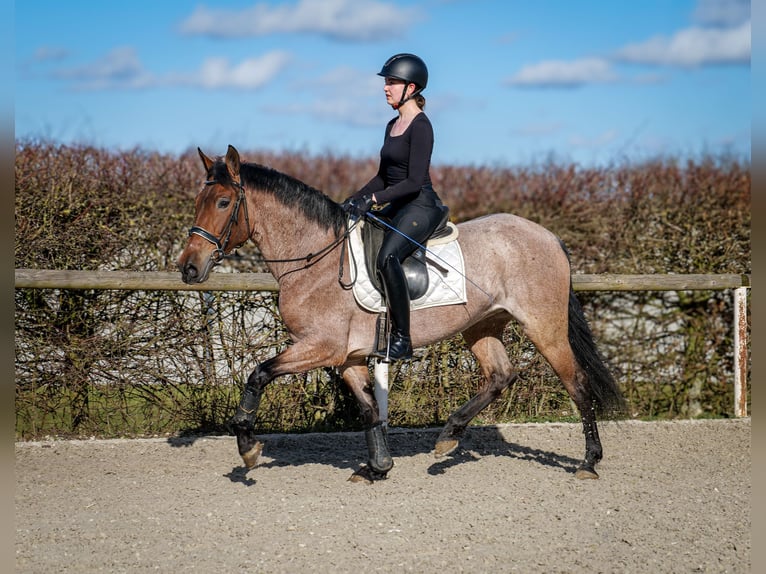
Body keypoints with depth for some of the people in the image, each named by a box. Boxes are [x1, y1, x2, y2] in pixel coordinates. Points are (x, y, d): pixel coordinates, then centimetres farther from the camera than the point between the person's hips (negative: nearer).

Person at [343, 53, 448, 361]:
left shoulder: (420, 126, -13)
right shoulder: (393, 125, 15)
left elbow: (414, 181, -20)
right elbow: (384, 175, 22)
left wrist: (373, 199, -23)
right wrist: (355, 199, 11)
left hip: (421, 206, -10)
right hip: (397, 208, 10)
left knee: (387, 257, -33)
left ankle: (402, 338, -30)